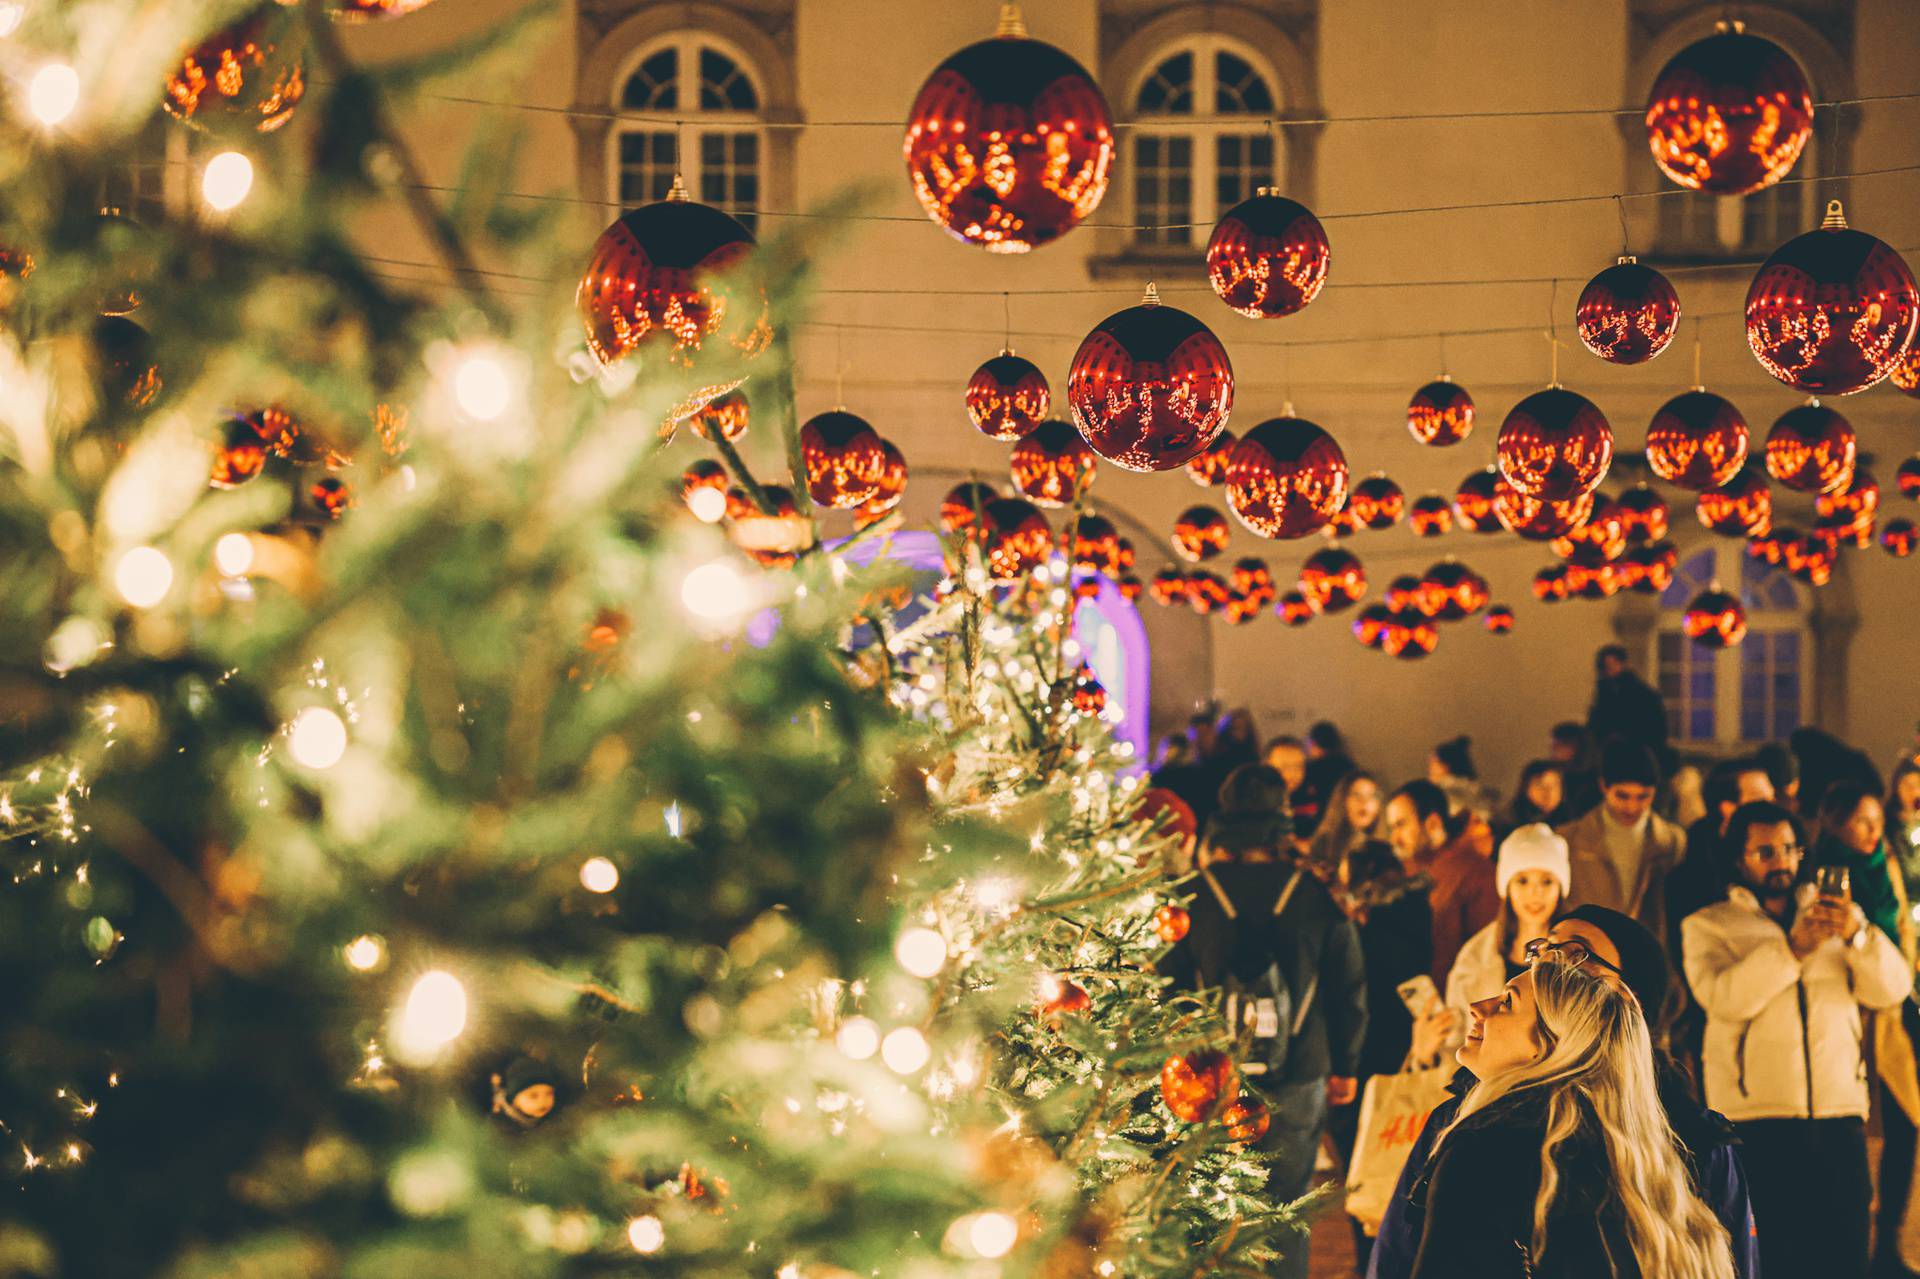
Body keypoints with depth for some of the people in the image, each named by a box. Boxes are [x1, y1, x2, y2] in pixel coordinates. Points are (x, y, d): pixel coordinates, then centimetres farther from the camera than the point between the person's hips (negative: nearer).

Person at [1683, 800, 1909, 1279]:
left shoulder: (1834, 913, 18)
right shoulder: (1708, 926, 9)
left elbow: (1891, 988, 3)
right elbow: (1724, 997, -11)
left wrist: (1857, 935, -16)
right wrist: (1793, 948, -21)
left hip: (1839, 1115, 3)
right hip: (1754, 1117, -3)